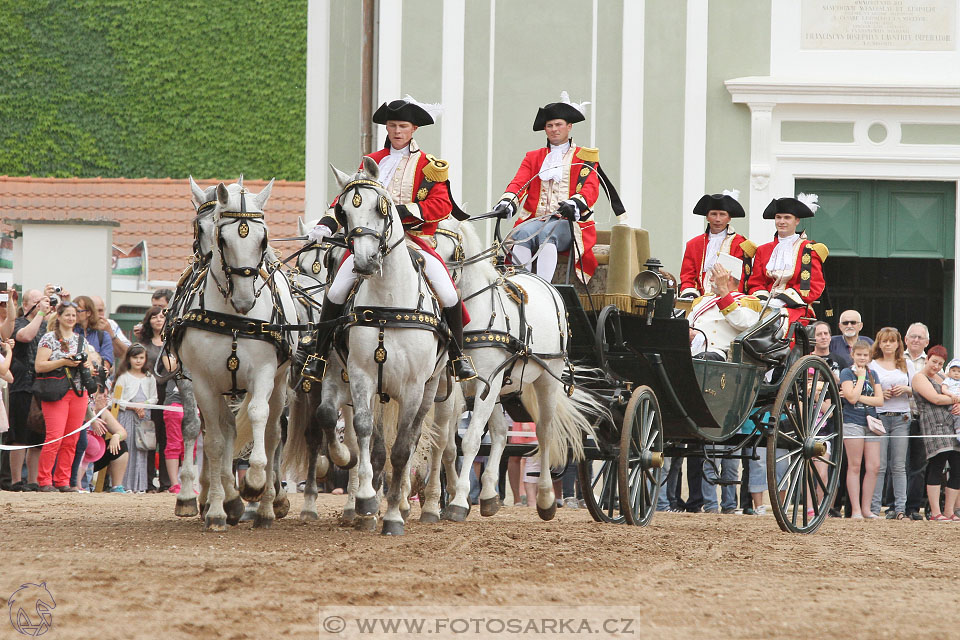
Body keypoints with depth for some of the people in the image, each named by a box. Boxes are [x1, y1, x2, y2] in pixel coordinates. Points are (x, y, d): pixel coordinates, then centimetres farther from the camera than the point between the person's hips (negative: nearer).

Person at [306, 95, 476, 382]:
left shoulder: (428, 165, 6)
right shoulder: (373, 162, 14)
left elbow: (442, 205, -5)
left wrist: (404, 211, -18)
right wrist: (328, 223, -6)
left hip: (414, 237, -2)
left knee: (449, 294, -20)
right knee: (336, 290, -18)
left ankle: (458, 355, 1)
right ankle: (318, 354, -7)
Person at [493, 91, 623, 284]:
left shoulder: (585, 157, 13)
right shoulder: (533, 157, 23)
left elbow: (591, 188, -4)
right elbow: (519, 183, 7)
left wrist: (574, 203, -27)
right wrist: (507, 202, -17)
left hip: (569, 222, -3)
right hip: (536, 219, 3)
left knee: (547, 232, -36)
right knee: (522, 233, -32)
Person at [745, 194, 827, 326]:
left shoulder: (809, 250, 8)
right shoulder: (763, 250, 22)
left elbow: (815, 286, 0)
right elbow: (755, 283, 17)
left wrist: (784, 300, -13)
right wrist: (763, 299, -8)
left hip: (796, 309, -4)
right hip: (766, 305, 4)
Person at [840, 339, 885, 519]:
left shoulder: (872, 374, 14)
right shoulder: (847, 373, 0)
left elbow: (880, 400, 4)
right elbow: (852, 397, -14)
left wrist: (858, 397, -8)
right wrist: (861, 377, -6)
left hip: (871, 423, 5)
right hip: (852, 422, -5)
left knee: (874, 466, -1)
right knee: (854, 466, -4)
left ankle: (866, 507, 7)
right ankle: (855, 509, -2)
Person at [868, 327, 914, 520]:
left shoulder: (907, 365, 14)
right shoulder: (872, 366, 8)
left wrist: (905, 389, -6)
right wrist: (881, 394, -12)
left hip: (901, 418, 2)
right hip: (879, 416, -2)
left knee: (899, 466, 0)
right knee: (879, 466, -6)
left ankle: (900, 507, 0)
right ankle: (874, 507, -4)